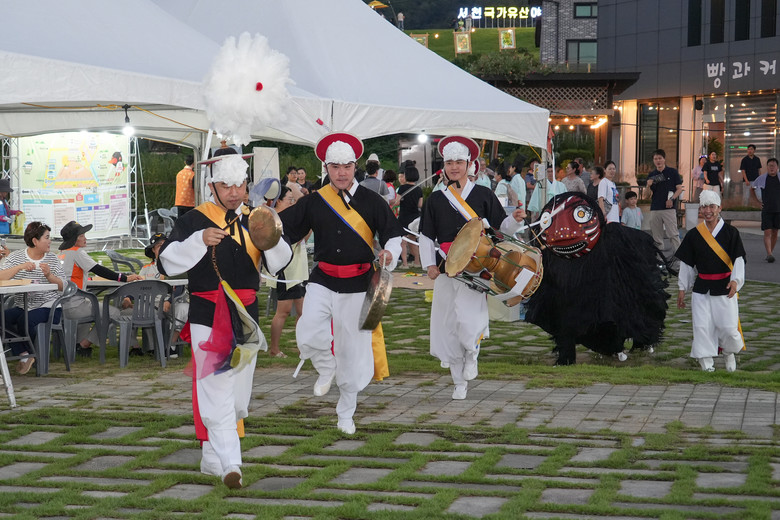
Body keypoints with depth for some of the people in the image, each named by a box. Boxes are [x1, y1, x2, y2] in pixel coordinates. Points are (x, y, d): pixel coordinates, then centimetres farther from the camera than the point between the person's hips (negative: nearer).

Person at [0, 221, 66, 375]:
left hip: (48, 306, -2)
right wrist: (20, 267, -22)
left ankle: (24, 353, -1)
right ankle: (24, 355, -19)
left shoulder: (52, 258, 8)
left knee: (26, 319, -31)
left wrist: (49, 275, -16)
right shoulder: (15, 257, 5)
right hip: (22, 307, 2)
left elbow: (63, 287, 1)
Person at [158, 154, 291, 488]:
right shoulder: (194, 221, -4)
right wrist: (199, 241, -26)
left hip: (245, 320, 5)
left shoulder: (254, 220, 9)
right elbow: (167, 264, -12)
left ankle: (212, 460, 27)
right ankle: (229, 465, -17)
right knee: (217, 392, -13)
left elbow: (279, 263, 0)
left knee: (238, 395, 12)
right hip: (208, 319, -5)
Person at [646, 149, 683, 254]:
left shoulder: (672, 172, 3)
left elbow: (679, 188, 2)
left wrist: (672, 199, -13)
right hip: (654, 208, 4)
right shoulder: (652, 175, 12)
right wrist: (648, 186, -9)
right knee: (656, 235, 5)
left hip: (669, 208, -4)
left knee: (673, 233, -9)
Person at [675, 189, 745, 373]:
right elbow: (686, 264, 9)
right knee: (702, 325, -3)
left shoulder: (730, 232, -1)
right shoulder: (693, 235, 4)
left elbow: (738, 260, -3)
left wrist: (735, 280, -18)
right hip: (702, 287, 2)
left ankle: (730, 353, 25)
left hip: (725, 287, -2)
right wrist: (682, 289, 9)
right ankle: (706, 360, 10)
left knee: (728, 326, -3)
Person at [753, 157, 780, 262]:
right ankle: (769, 254, -18)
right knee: (767, 232, -11)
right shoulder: (761, 179, 0)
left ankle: (771, 253, 20)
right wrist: (758, 202, 9)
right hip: (766, 210, -2)